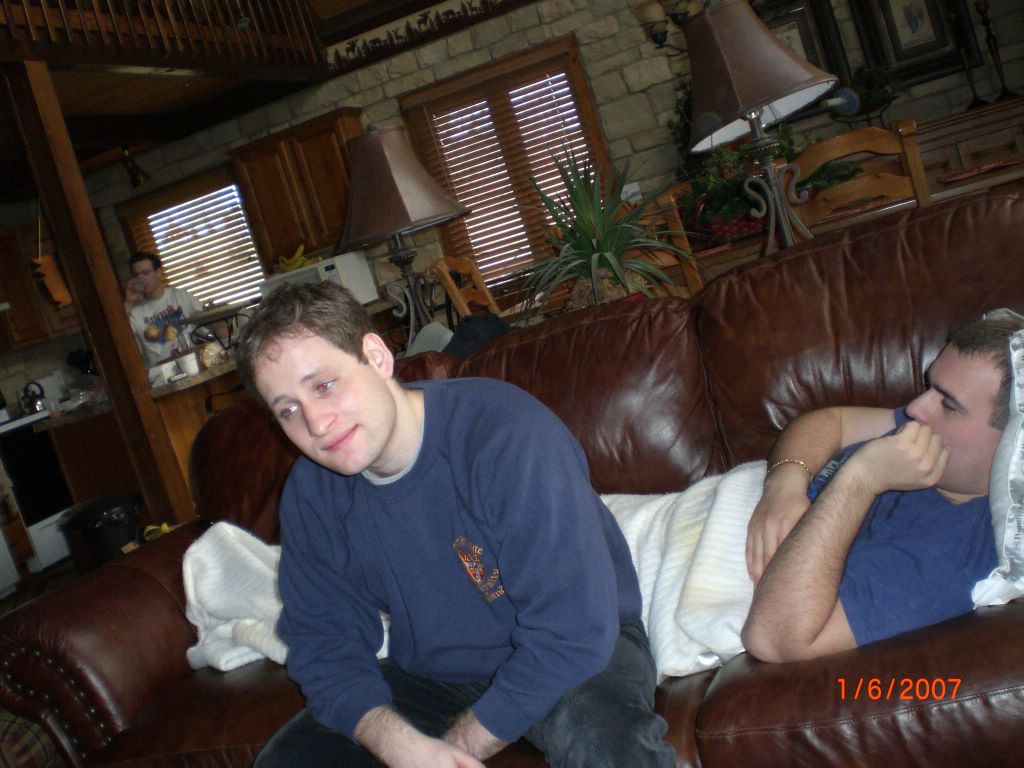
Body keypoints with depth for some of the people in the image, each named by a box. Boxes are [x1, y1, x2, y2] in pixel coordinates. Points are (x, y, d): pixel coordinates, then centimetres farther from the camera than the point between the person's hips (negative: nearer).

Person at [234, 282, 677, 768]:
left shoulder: (506, 435, -29)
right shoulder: (310, 496, -8)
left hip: (571, 656, -5)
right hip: (429, 675, 6)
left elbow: (573, 631, -28)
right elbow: (323, 641, -2)